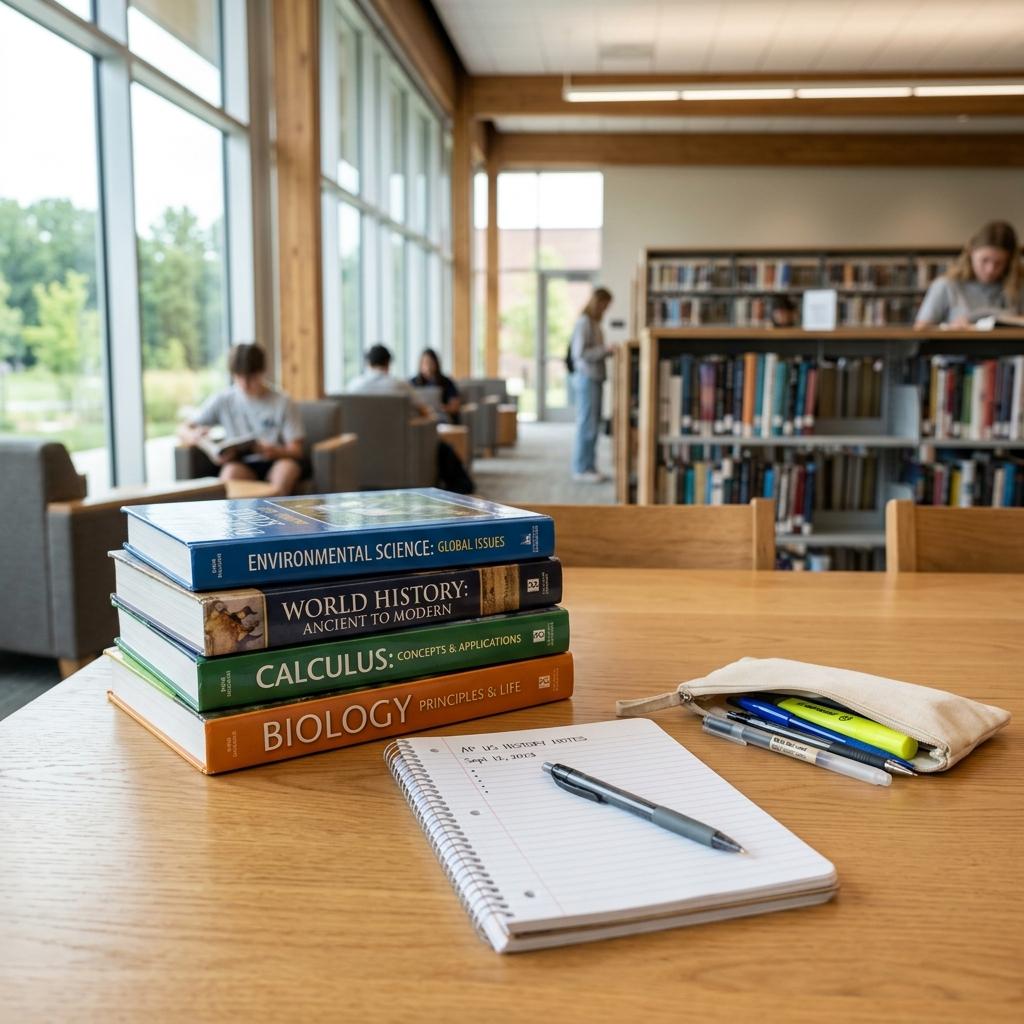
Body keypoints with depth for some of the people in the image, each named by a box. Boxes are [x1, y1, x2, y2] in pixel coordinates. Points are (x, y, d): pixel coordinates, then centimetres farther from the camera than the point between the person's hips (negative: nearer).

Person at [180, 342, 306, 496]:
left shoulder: (282, 402, 0)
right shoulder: (223, 400, 4)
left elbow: (295, 450, -2)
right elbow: (183, 430, 7)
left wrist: (275, 452, -25)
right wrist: (194, 436, -19)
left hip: (277, 462, -1)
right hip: (243, 465, 1)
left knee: (288, 466, -35)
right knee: (231, 470, -33)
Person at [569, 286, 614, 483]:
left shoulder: (594, 322, 15)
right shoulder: (584, 322, -13)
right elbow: (580, 353, -18)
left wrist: (607, 351, 8)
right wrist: (606, 350, -17)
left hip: (595, 378, 9)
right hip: (586, 378, -9)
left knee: (593, 426, 11)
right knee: (587, 425, -5)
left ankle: (589, 467, 17)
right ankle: (581, 469, 1)